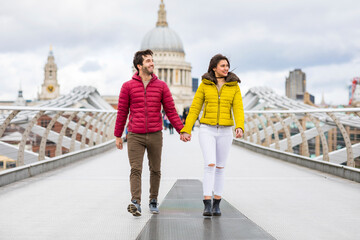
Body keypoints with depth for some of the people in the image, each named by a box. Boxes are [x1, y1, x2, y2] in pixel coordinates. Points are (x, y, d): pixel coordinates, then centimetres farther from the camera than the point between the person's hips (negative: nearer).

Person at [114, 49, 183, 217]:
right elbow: (122, 112, 6)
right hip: (135, 136, -2)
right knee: (136, 170, -12)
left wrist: (181, 130, -2)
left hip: (155, 135, 2)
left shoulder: (161, 86, 4)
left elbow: (171, 111, 5)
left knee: (155, 170, 10)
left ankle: (153, 201, 25)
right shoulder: (128, 86, 1)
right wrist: (117, 136, 8)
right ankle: (136, 203, -21)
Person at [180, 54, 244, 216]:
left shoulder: (234, 86, 3)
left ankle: (216, 205, 18)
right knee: (210, 165, -17)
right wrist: (186, 130, -6)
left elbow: (238, 109, -5)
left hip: (225, 131, 2)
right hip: (207, 130, -2)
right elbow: (194, 109, 2)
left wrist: (239, 127, -23)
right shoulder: (204, 85, 1)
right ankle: (207, 205, -15)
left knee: (220, 167, 7)